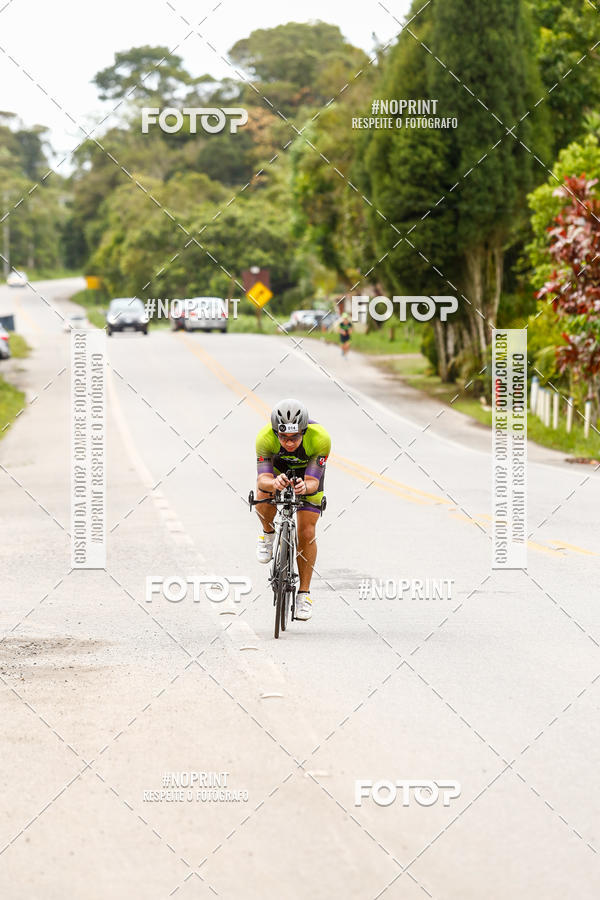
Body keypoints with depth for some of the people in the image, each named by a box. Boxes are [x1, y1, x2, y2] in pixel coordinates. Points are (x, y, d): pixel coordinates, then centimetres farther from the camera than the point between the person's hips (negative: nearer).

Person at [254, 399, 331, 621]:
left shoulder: (320, 438, -38)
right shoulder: (265, 437, -36)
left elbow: (313, 482, -37)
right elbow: (262, 479, -39)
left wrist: (305, 487, -60)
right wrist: (274, 483, -62)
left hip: (308, 474, 0)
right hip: (277, 468, 1)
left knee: (306, 533, -10)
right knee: (263, 500, -31)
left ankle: (304, 593, 4)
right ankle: (268, 533, 3)